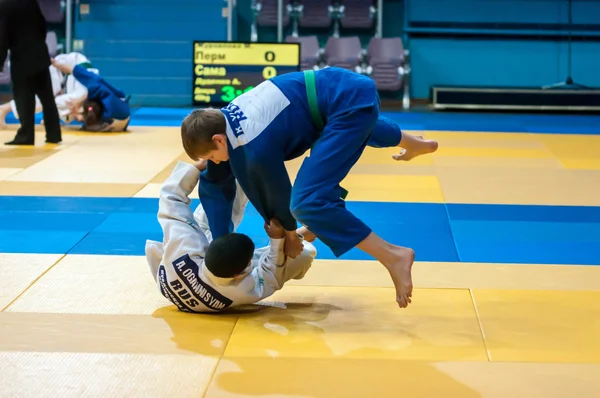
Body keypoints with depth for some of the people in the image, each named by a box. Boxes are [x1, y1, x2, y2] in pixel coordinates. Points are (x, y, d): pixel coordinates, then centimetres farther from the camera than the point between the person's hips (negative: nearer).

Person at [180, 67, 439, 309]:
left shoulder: (255, 149, -24)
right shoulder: (221, 121, 1)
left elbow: (277, 192, -6)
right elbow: (214, 184, 11)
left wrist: (289, 235, 14)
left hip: (350, 105, -10)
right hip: (347, 89, 10)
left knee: (308, 202, -19)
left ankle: (394, 257, -15)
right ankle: (417, 145, 78)